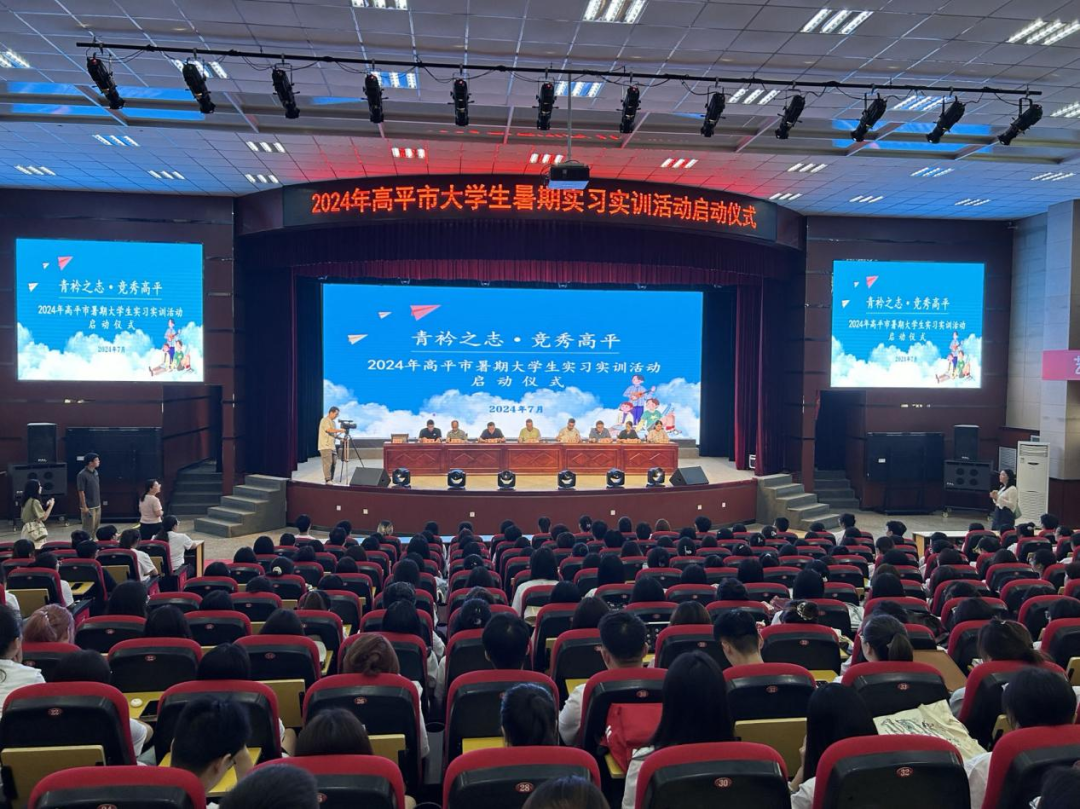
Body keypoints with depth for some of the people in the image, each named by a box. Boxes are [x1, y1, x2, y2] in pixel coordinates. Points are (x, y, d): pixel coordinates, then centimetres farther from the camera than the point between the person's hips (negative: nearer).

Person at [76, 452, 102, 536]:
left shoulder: (95, 472, 7)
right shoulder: (82, 475, -16)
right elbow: (81, 492, -16)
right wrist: (84, 507, -17)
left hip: (97, 506, 8)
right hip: (89, 507, -8)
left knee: (95, 528, 15)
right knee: (88, 529, -2)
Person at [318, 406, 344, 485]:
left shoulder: (333, 422, 18)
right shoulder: (325, 420, -8)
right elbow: (329, 430, -22)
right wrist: (340, 430, -17)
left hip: (331, 446, 9)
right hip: (325, 446, -9)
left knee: (333, 463, 6)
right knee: (328, 463, -11)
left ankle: (331, 479, 13)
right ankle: (327, 480, -10)